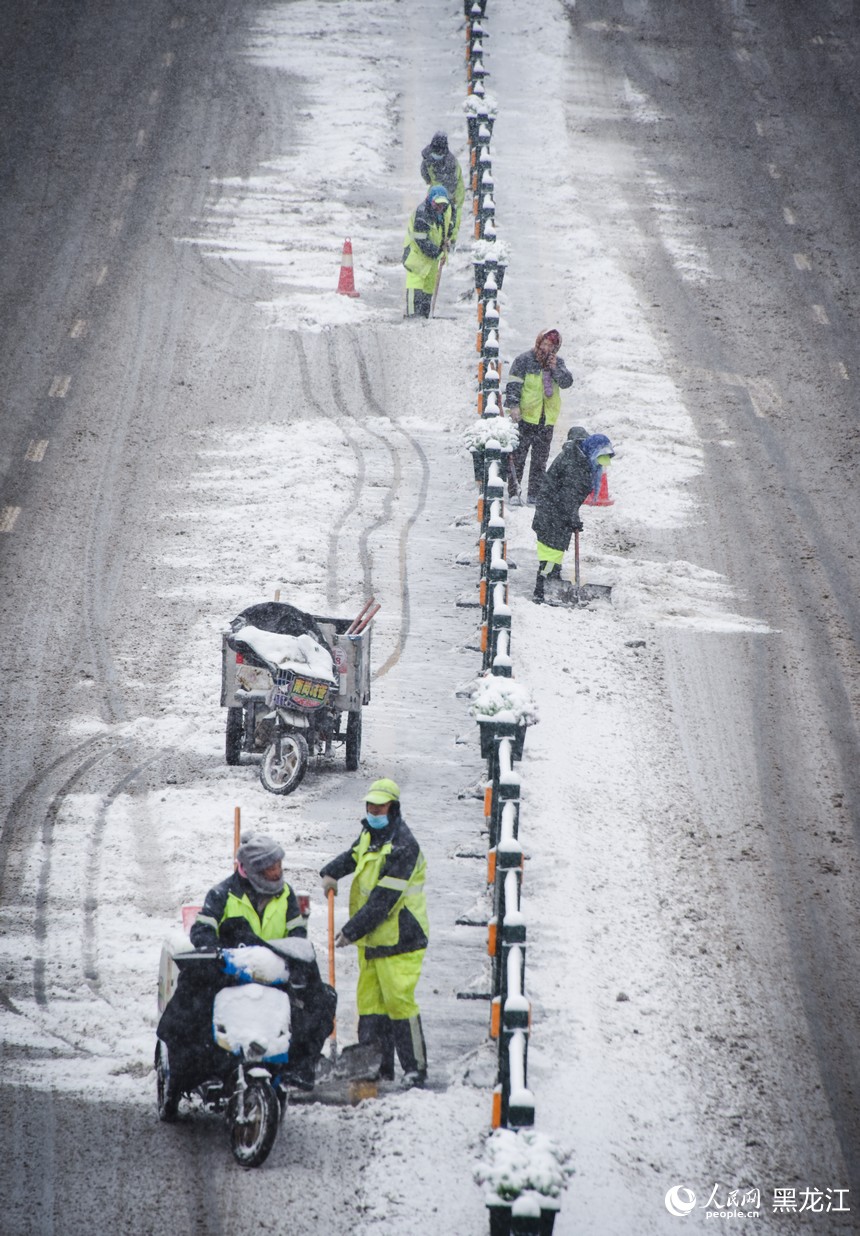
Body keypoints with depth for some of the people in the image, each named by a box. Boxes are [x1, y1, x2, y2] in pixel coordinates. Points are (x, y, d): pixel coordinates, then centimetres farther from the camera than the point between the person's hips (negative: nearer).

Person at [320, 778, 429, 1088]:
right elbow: (352, 856, 29)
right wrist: (331, 873, 6)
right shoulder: (369, 835, 9)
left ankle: (415, 1068, -3)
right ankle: (378, 1067, 15)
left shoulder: (402, 847, -18)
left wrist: (351, 931, -21)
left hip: (398, 938, -9)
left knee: (398, 1001, -9)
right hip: (371, 939, 9)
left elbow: (383, 901, -22)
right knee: (369, 1001, 9)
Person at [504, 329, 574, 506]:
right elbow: (513, 383, -6)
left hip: (546, 419, 4)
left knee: (540, 459, 6)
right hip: (525, 416, -4)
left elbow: (567, 382, 1)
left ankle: (534, 495, 11)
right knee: (518, 456, -4)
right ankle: (514, 493, 0)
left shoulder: (558, 363, 10)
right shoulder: (525, 360, -3)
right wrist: (514, 405, -15)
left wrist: (555, 369, -14)